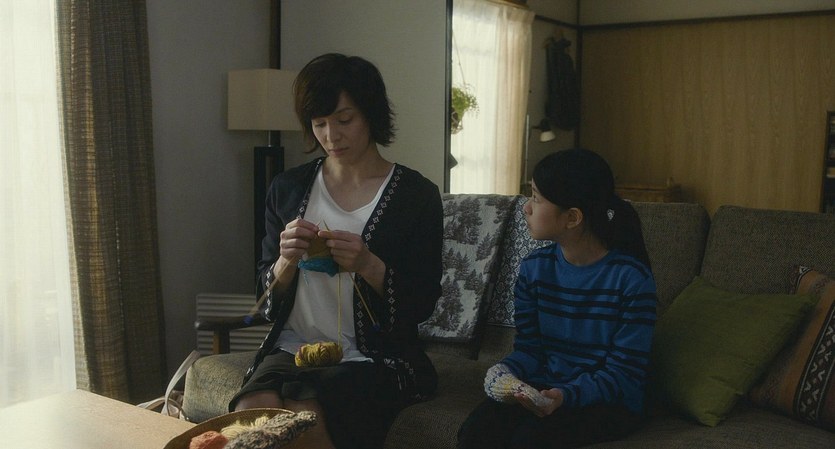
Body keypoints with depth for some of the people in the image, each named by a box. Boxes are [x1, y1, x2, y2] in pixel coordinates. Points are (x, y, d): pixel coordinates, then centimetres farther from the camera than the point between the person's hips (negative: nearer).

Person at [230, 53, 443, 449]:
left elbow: (422, 305, -2)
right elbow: (267, 297, 12)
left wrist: (369, 266, -19)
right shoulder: (287, 189, 8)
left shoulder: (416, 195, -2)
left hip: (373, 358, -2)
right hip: (292, 349, 3)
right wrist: (286, 261, -10)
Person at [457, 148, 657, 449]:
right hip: (543, 388, 4)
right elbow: (528, 349, 6)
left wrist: (567, 396, -28)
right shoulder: (534, 267, 2)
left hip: (609, 401, -4)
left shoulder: (632, 278, -13)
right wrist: (506, 373, -17)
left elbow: (623, 373, -12)